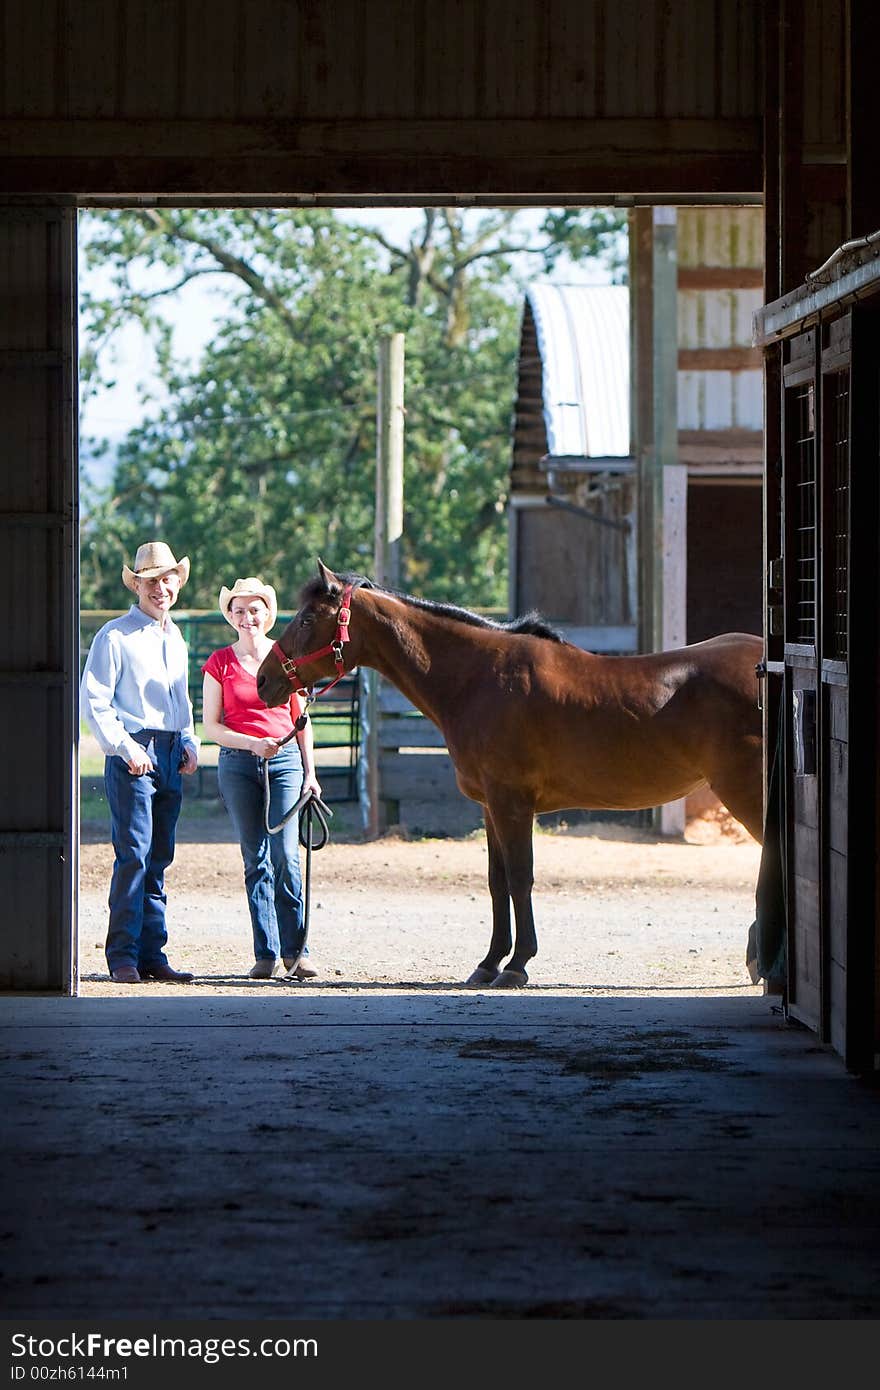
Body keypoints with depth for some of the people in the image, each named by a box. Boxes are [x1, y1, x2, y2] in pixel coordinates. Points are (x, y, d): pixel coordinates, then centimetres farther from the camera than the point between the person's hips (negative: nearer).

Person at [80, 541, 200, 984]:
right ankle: (123, 956, -7)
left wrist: (189, 743, 10)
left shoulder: (175, 638, 17)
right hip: (132, 754, -7)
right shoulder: (115, 636, -6)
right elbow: (93, 699, -10)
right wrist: (125, 747, -17)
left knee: (159, 858, 8)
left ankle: (152, 954, 11)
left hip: (171, 754, 7)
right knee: (134, 853, -10)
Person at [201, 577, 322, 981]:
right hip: (238, 765, 0)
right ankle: (266, 954, 5)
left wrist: (309, 772, 7)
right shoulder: (220, 663, 4)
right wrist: (251, 743, -12)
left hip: (285, 761, 0)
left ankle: (295, 951, -3)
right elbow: (210, 725, 3)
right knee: (256, 861, 2)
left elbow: (301, 720, 13)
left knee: (286, 855, -11)